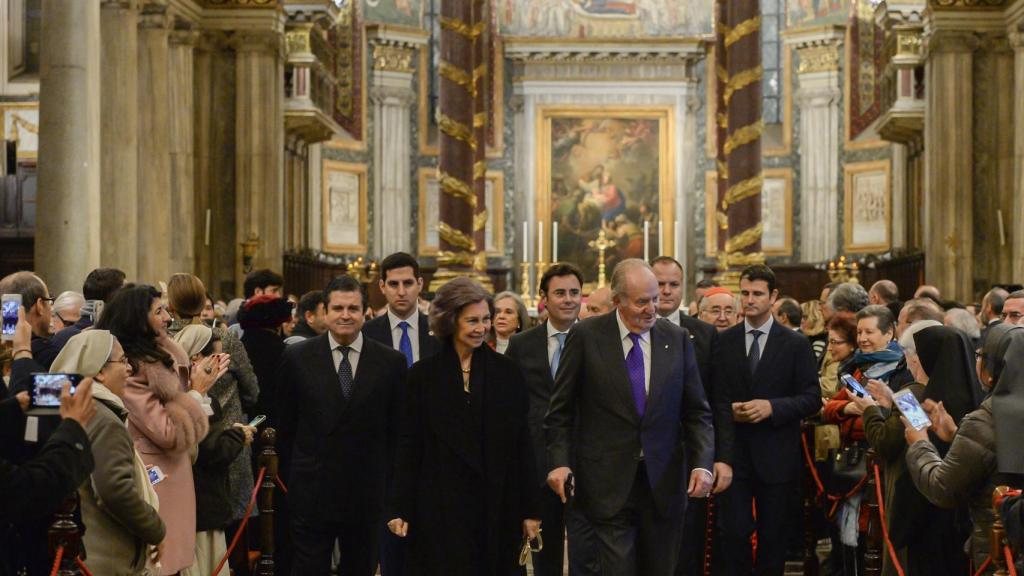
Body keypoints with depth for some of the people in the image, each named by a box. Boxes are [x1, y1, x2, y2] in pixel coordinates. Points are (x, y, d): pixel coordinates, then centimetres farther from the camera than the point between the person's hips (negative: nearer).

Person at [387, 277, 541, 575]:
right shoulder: (423, 374, 3)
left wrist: (530, 510, 1)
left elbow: (522, 443, 5)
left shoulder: (507, 371, 5)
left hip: (498, 506, 1)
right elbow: (409, 445, 3)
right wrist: (399, 508, -3)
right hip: (441, 506, -1)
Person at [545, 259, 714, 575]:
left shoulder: (678, 339, 4)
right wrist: (559, 462, -9)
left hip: (664, 482, 3)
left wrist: (702, 464, -8)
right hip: (609, 484, -3)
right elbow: (561, 409, 3)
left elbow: (697, 412, 7)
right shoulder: (586, 336, -2)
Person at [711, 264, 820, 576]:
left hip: (776, 456, -1)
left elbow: (812, 398, -3)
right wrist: (730, 411, -14)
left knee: (773, 535, 7)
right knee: (734, 531, -5)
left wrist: (772, 407, -16)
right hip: (734, 452, 1)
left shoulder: (796, 344, 1)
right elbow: (714, 396, 6)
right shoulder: (724, 341, 7)